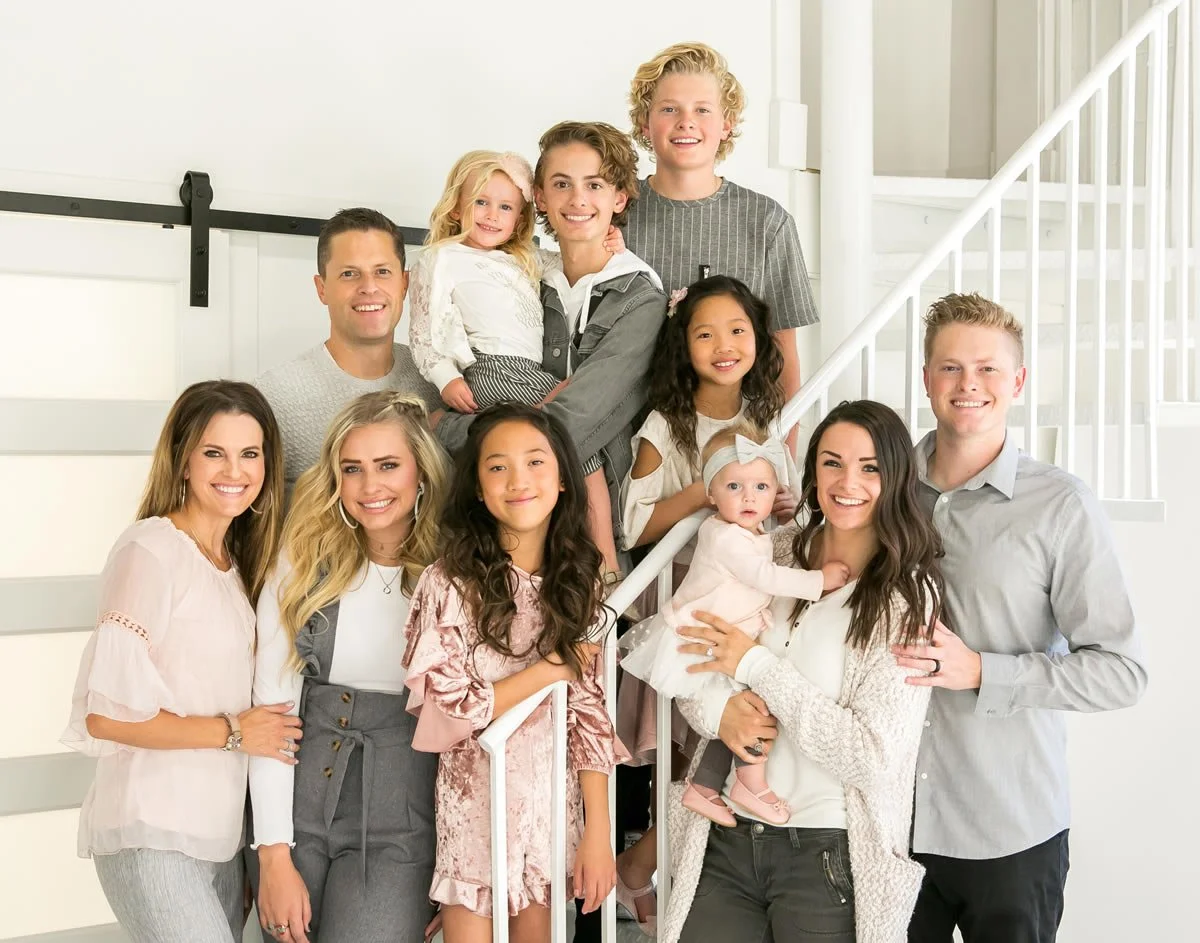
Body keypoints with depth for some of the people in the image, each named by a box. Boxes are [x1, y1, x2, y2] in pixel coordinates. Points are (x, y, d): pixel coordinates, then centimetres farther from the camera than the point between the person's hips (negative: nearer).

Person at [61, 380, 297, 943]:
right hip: (152, 838, -7)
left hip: (219, 835, 8)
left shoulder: (237, 562, 12)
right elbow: (104, 712, -17)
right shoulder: (151, 551, -12)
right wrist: (232, 732, -11)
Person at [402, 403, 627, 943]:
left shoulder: (576, 581, -1)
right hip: (475, 811, -4)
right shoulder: (450, 584, -15)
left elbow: (590, 713, -1)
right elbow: (451, 710, -18)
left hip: (555, 810, 4)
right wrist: (555, 667, -14)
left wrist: (597, 831, -5)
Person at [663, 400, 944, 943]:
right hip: (725, 839, 4)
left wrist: (755, 663, -16)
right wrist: (718, 710, -14)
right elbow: (687, 661, 9)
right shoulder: (774, 553, 3)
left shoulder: (909, 598, -9)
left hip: (828, 856, -3)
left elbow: (871, 756, -17)